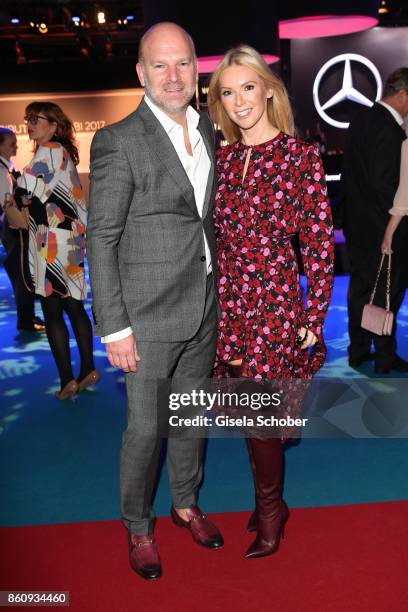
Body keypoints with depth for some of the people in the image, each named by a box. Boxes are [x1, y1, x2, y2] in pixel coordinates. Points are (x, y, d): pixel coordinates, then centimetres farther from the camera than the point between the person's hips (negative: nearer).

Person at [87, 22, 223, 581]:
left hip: (204, 308, 6)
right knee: (145, 428, 6)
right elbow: (101, 240, -13)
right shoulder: (118, 142, -13)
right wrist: (114, 327, -15)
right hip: (149, 314, -6)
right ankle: (138, 526, 30)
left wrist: (220, 293, 12)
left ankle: (186, 503, 41)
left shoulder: (207, 130, 7)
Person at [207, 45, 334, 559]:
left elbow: (320, 243, -7)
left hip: (275, 301, -5)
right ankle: (269, 504, 36)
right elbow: (215, 235, 12)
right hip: (226, 301, 5)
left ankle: (269, 513, 27)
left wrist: (313, 318, -7)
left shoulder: (301, 156, -7)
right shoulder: (222, 159, 7)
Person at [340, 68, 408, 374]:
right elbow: (383, 183, -24)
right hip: (382, 228, -9)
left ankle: (358, 351, 27)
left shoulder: (361, 119, 8)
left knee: (360, 287, 16)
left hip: (357, 222, 9)